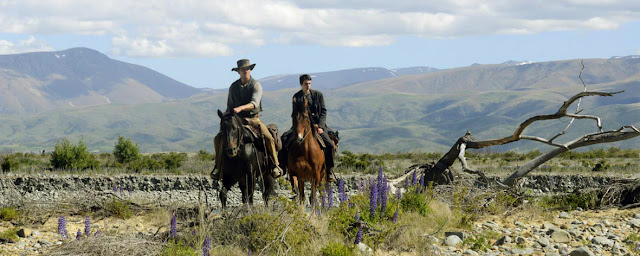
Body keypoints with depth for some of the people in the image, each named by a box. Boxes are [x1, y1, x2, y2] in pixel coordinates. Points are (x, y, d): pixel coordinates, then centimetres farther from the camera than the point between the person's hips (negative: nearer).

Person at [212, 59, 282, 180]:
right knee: (218, 139, -15)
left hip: (253, 119, -3)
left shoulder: (256, 85, -6)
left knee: (268, 138, -27)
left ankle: (275, 166, -12)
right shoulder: (233, 87, 7)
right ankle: (219, 168, -3)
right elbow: (229, 106, 15)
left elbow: (254, 103, -22)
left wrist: (240, 108, -37)